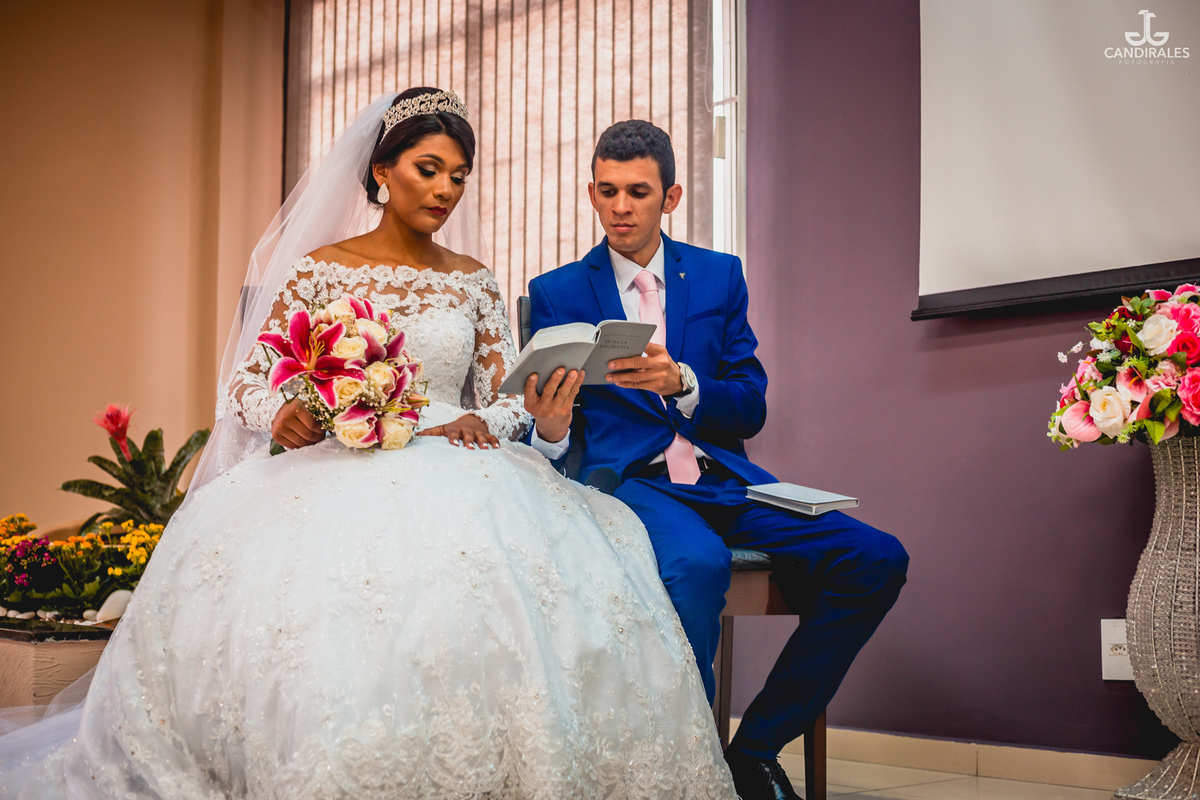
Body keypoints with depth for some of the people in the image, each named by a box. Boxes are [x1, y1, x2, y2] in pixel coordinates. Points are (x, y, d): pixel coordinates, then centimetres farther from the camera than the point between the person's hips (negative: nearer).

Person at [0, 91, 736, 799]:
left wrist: (480, 423, -13)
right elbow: (249, 380, 8)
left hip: (454, 470, 2)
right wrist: (282, 415, -16)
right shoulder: (317, 270, 10)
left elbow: (509, 396, 11)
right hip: (341, 472, -2)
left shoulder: (475, 283, 17)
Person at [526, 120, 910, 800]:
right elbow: (556, 436, 5)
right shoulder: (557, 293, 10)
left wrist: (681, 382, -14)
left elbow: (751, 408, 7)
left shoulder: (720, 276, 15)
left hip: (723, 480, 4)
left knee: (877, 560, -18)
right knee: (697, 564, -38)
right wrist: (550, 432, -21)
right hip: (626, 479, -3)